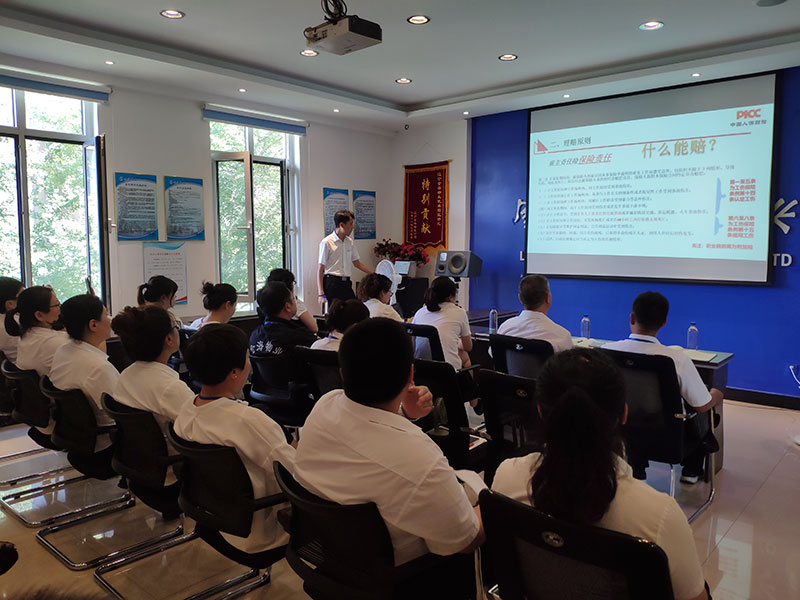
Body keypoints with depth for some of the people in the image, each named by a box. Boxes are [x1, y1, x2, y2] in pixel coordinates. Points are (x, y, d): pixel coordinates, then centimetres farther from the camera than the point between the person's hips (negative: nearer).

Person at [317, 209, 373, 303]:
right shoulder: (327, 242, -7)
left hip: (346, 283, 6)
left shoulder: (350, 242, 11)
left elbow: (357, 263, 21)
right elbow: (321, 269, -8)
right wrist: (321, 294, -14)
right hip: (332, 284, -6)